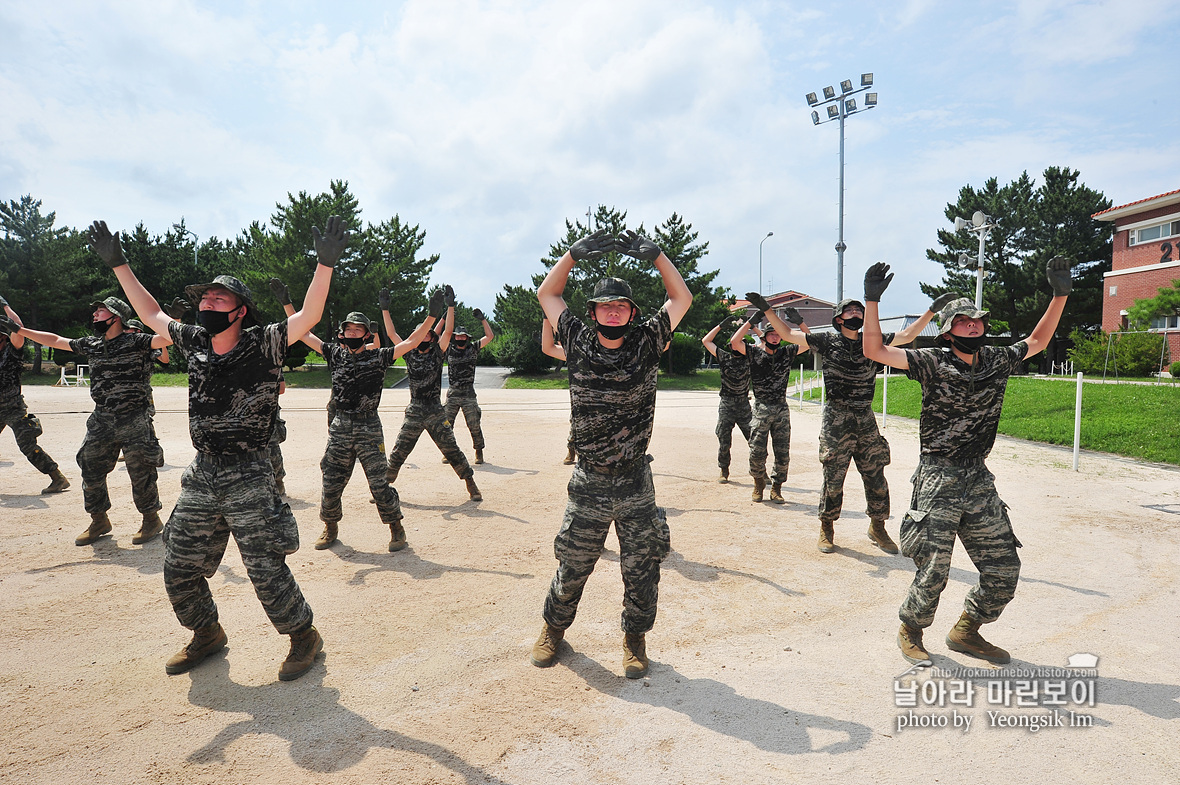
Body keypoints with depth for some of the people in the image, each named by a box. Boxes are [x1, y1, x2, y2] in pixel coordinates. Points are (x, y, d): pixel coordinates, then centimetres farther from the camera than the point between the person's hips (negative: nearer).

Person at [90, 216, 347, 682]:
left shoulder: (262, 345, -10)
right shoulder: (194, 342, 7)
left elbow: (309, 315, -22)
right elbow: (150, 314, 22)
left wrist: (325, 263, -33)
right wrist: (117, 264, 23)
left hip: (248, 480, -7)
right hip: (200, 477, 7)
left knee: (267, 573, -4)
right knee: (179, 570, 15)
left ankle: (303, 637, 18)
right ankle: (207, 634, 40)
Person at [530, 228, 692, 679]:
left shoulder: (646, 344, -1)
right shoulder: (579, 344, 0)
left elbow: (682, 298, 6)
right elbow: (547, 294, 9)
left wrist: (654, 254, -1)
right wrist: (575, 253, 1)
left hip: (636, 486, 0)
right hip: (588, 486, 0)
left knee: (641, 569, 11)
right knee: (572, 566, 14)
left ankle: (634, 637, 33)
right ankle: (554, 626, 38)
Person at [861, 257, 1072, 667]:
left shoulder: (998, 361, 9)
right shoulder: (933, 363, -6)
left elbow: (1038, 341, 25)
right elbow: (874, 350, -12)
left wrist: (1060, 294, 17)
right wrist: (872, 301, -20)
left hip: (980, 481, 6)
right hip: (939, 482, -6)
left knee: (1004, 568, 9)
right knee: (933, 573, -4)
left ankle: (965, 632, 31)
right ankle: (910, 632, 23)